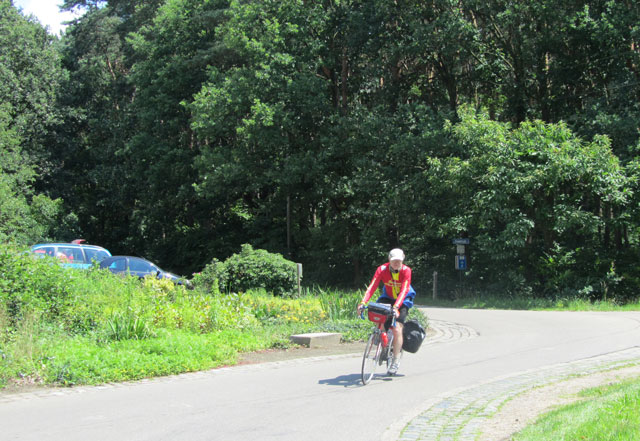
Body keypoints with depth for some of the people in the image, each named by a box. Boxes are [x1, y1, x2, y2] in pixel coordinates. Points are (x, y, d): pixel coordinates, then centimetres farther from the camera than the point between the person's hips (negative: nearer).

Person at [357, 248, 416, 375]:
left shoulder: (406, 271, -23)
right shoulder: (382, 269, -18)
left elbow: (404, 290, -33)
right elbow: (372, 287, -27)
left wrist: (396, 306, -48)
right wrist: (363, 302, -42)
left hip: (403, 301, -3)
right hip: (388, 299, 3)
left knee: (397, 329, -17)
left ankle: (395, 361, -10)